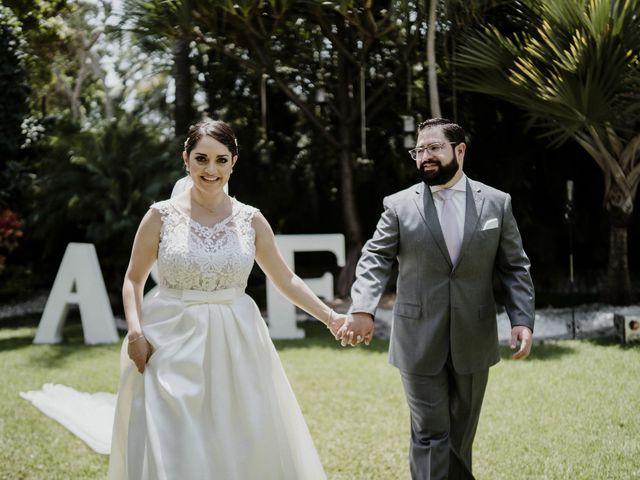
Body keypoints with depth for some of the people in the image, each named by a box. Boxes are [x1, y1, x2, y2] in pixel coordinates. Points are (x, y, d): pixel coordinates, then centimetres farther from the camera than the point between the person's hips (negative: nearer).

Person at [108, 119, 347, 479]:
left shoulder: (251, 220, 3)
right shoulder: (162, 215, -2)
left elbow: (285, 279, 10)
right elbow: (134, 279, 4)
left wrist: (330, 317, 4)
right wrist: (135, 332, -10)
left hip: (235, 346, 2)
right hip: (173, 345, -2)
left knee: (240, 448, 5)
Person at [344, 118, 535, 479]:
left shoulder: (497, 203, 3)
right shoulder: (399, 206, -1)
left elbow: (515, 267, 4)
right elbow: (375, 260, -7)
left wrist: (523, 319, -9)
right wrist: (363, 309, -25)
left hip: (473, 340, 2)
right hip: (420, 343, -2)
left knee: (461, 433, 15)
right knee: (430, 434, -1)